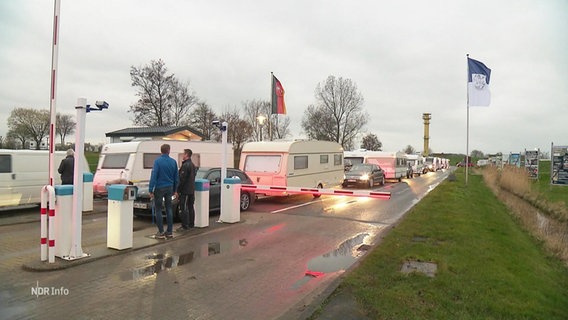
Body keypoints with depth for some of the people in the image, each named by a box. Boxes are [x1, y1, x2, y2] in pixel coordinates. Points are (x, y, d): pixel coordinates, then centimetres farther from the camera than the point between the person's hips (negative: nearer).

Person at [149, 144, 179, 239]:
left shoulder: (157, 161, -11)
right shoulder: (173, 162, 3)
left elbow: (153, 176, -14)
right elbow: (176, 177, 9)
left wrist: (151, 190, -10)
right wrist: (175, 190, 18)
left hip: (159, 188, -5)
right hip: (169, 188, 5)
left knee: (158, 210, 3)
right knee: (169, 209, 11)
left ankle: (161, 232, 3)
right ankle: (169, 231, 15)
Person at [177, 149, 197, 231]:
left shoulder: (185, 165, -17)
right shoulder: (193, 165, 14)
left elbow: (182, 179, -19)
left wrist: (178, 190, -14)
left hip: (185, 190, -9)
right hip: (191, 190, 9)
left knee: (184, 209, -5)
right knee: (190, 207, 14)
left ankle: (185, 226, -3)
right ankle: (191, 224, 20)